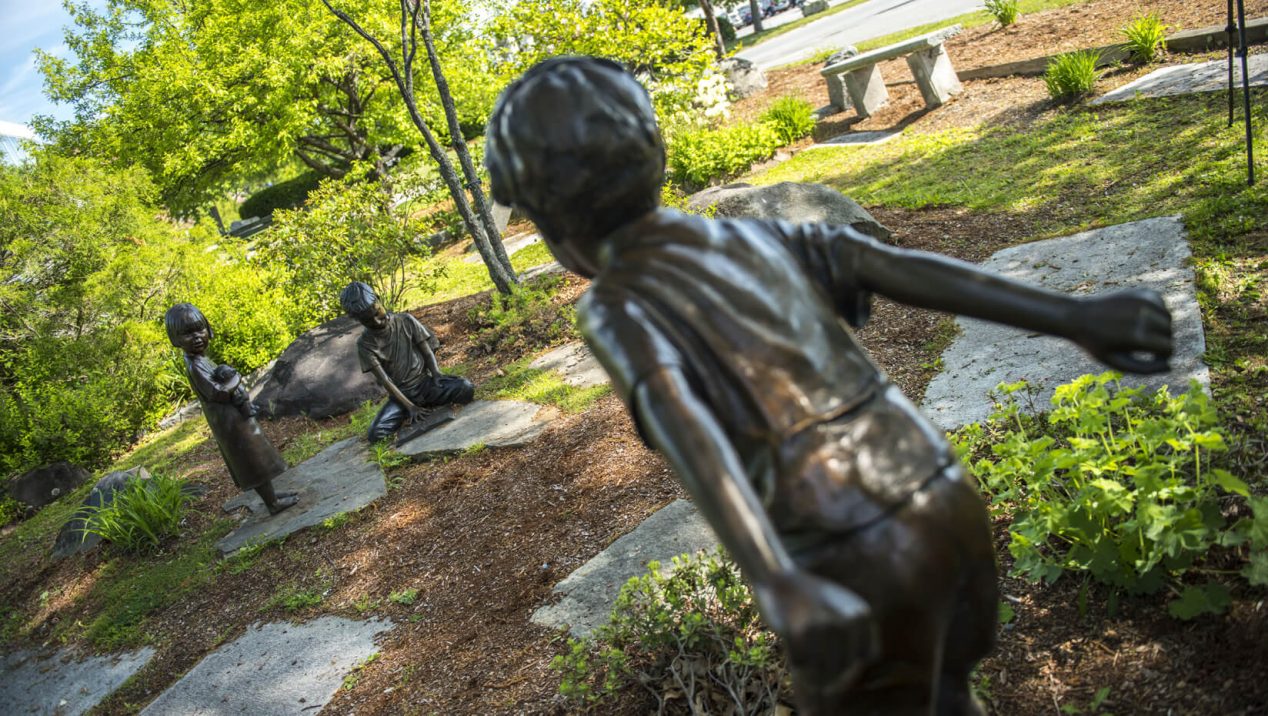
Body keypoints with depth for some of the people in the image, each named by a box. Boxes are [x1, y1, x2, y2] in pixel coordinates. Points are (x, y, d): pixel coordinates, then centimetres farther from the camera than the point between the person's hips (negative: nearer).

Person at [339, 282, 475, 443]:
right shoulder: (365, 344, -8)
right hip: (401, 393, 0)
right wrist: (409, 406, -20)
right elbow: (384, 379, -12)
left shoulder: (406, 321, -3)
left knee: (466, 388, -28)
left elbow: (427, 351, 1)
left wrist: (436, 374, -19)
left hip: (425, 383, 0)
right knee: (376, 433, -25)